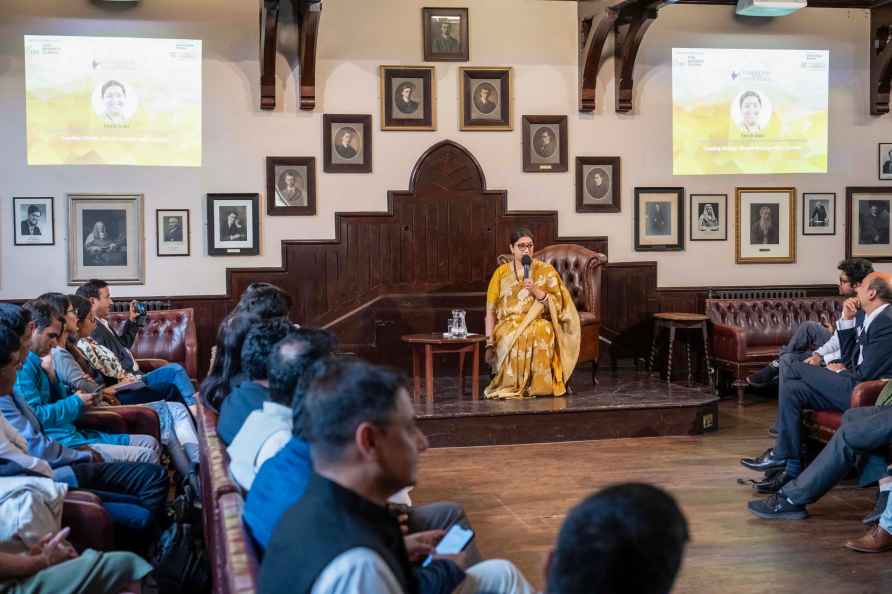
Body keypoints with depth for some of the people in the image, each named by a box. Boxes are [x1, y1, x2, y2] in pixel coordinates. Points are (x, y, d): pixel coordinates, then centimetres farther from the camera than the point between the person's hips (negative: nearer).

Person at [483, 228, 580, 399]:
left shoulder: (546, 270, 9)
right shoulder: (501, 272, 10)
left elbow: (558, 305, 3)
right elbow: (491, 310, 7)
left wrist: (537, 291, -13)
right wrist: (490, 342, -4)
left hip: (539, 322, 0)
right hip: (509, 324, 0)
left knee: (541, 334, -37)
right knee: (510, 339, -37)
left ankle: (538, 385, -26)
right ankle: (511, 385, -22)